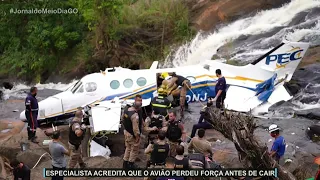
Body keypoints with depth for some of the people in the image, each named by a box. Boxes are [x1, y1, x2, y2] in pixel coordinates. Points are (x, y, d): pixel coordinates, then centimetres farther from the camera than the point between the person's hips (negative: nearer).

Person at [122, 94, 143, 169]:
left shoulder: (126, 110, -7)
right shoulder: (135, 115, -33)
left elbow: (124, 120, 8)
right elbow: (135, 128, -29)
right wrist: (137, 137, -16)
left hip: (126, 132, 8)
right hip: (133, 135, -8)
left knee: (128, 148, 25)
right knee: (134, 150, 14)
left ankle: (125, 163, 37)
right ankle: (131, 165, 27)